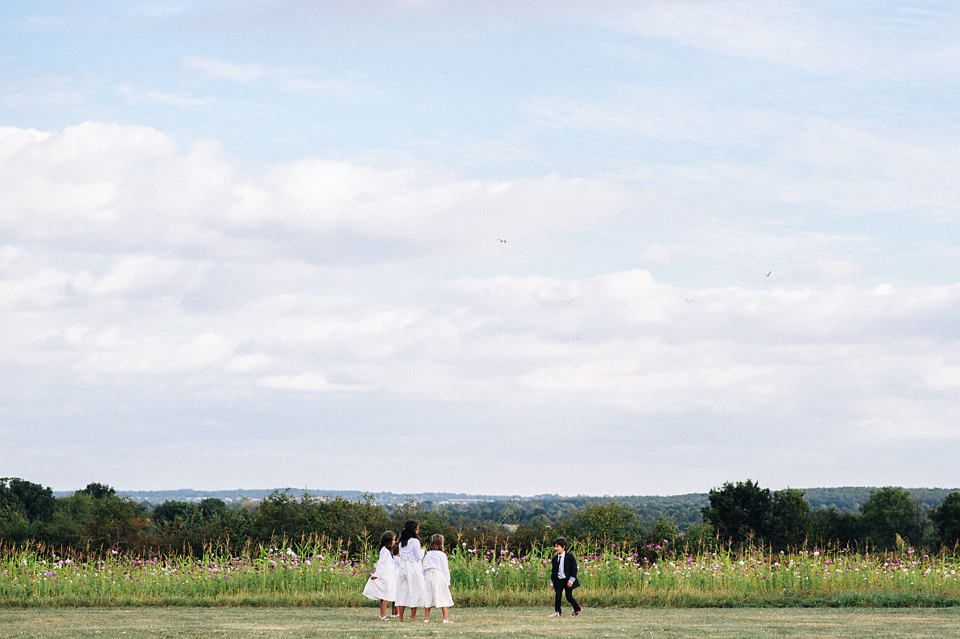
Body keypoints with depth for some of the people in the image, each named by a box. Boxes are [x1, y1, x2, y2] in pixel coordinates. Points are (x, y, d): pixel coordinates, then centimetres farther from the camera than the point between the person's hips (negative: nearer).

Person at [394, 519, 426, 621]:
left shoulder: (402, 541, 9)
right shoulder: (414, 541, -11)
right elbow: (419, 557, -10)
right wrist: (422, 550, 9)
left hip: (403, 566, 6)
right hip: (413, 567, -6)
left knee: (402, 591, 7)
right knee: (415, 590, 0)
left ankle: (401, 616, 4)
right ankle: (413, 616, -1)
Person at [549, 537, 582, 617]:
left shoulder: (570, 556, -8)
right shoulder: (555, 558, 7)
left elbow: (574, 569, -8)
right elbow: (553, 571, 13)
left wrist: (571, 580, -13)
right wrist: (552, 582, 8)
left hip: (568, 580, -4)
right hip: (558, 581, 4)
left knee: (569, 597, 0)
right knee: (558, 596, -3)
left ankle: (577, 609, 21)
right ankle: (557, 612, 5)